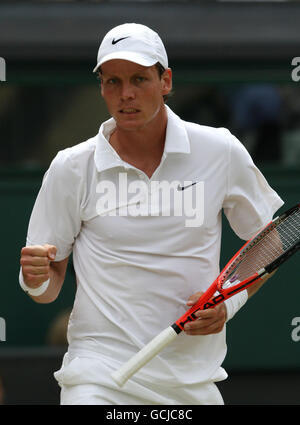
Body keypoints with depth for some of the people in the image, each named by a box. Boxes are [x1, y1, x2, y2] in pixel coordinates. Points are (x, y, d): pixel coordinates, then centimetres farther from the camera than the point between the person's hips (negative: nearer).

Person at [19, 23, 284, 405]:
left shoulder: (221, 151, 1)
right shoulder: (70, 168, -1)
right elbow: (50, 282, 5)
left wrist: (229, 301, -5)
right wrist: (37, 281, -17)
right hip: (98, 377, -2)